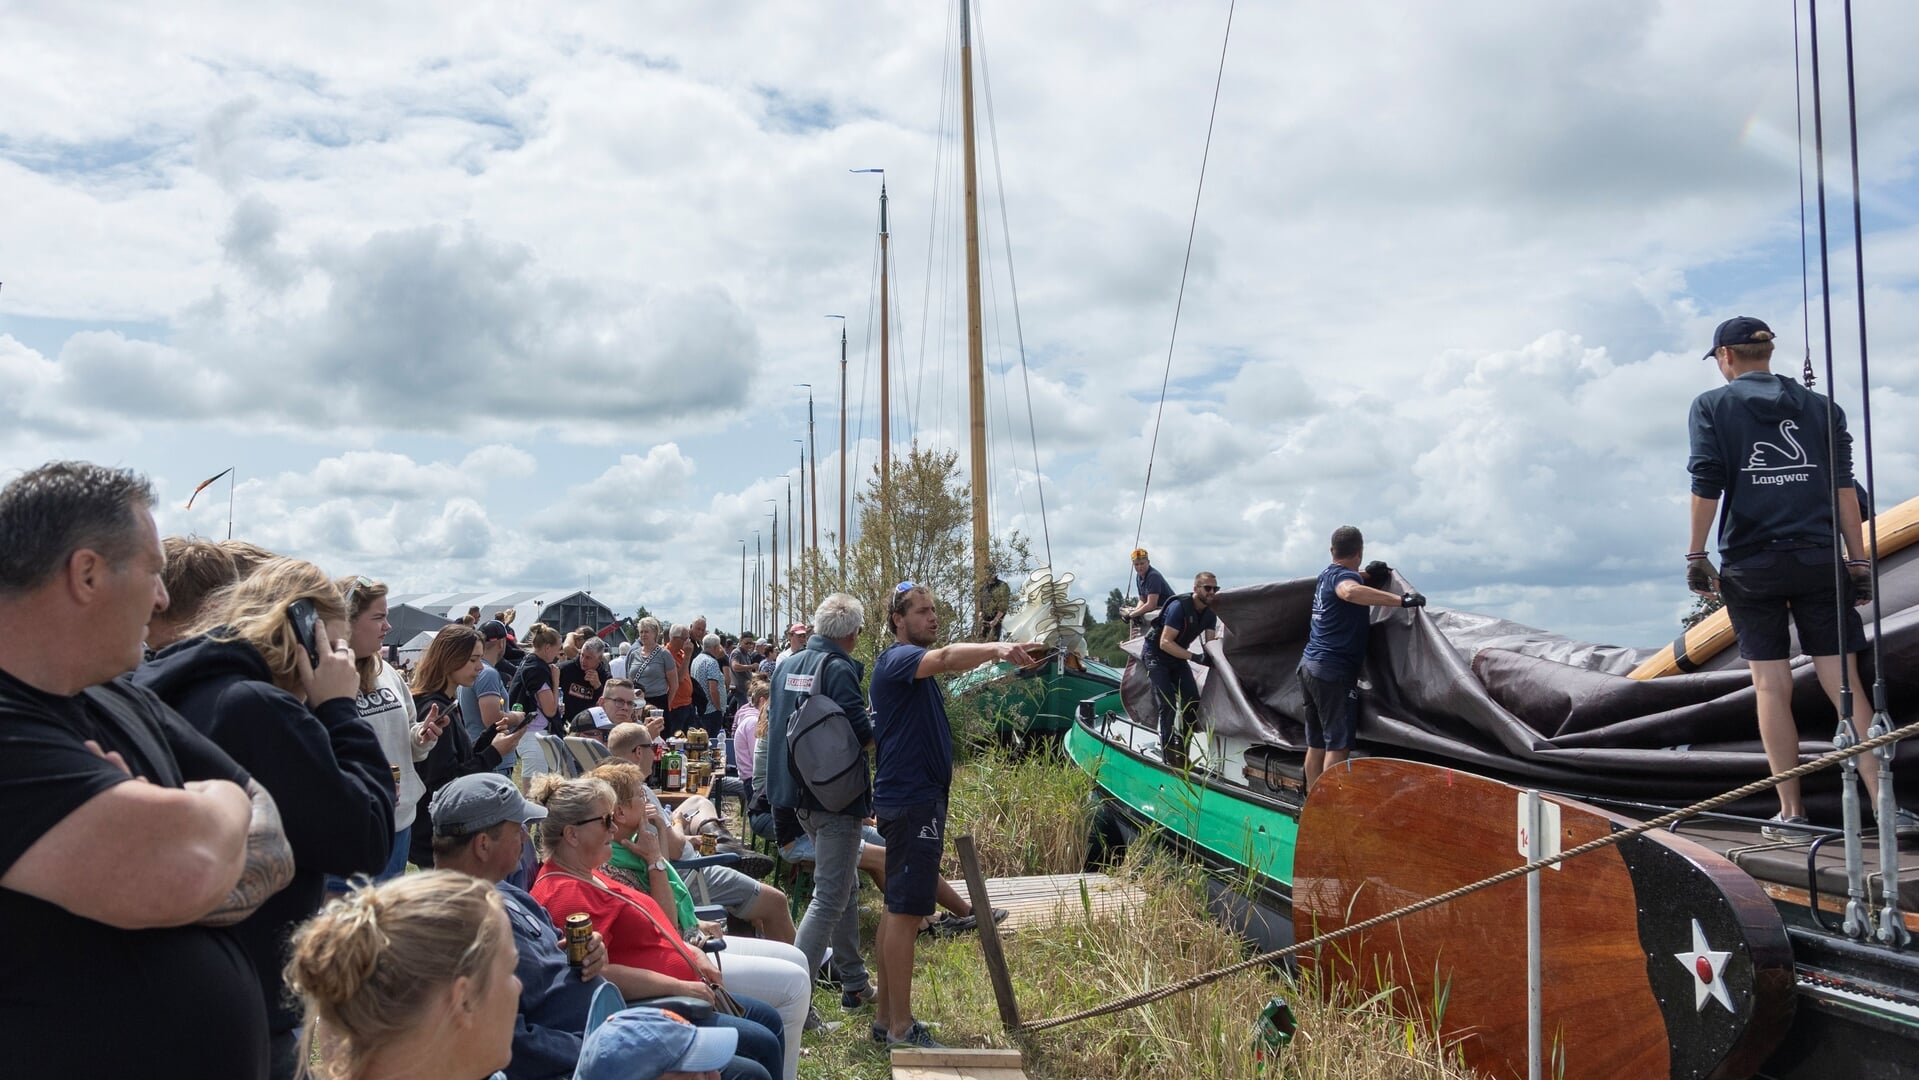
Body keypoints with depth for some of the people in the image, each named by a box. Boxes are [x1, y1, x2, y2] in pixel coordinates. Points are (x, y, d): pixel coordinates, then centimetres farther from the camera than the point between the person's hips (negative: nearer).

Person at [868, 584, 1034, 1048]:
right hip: (911, 801, -11)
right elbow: (946, 657, -35)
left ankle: (887, 1015, 23)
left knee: (898, 908, 14)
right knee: (906, 911, -9)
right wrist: (996, 648, -50)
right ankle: (901, 1029, -6)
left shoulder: (914, 666, 21)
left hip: (916, 797, 11)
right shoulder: (898, 658, -15)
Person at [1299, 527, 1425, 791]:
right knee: (1338, 745, -7)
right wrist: (1402, 600, -40)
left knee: (1316, 744, 12)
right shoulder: (1344, 575, -12)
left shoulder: (1327, 575, 16)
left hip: (1309, 664, 9)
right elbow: (1350, 591, -40)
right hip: (1334, 670, -9)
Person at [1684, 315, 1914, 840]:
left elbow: (1706, 486, -6)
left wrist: (1696, 555, -1)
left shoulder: (1712, 406, 2)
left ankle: (1790, 811, 4)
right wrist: (1859, 561, 8)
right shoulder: (1820, 407, 10)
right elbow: (1844, 488, 6)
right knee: (1844, 681, 2)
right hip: (1819, 561, 2)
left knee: (1772, 687, 2)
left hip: (1750, 565, -2)